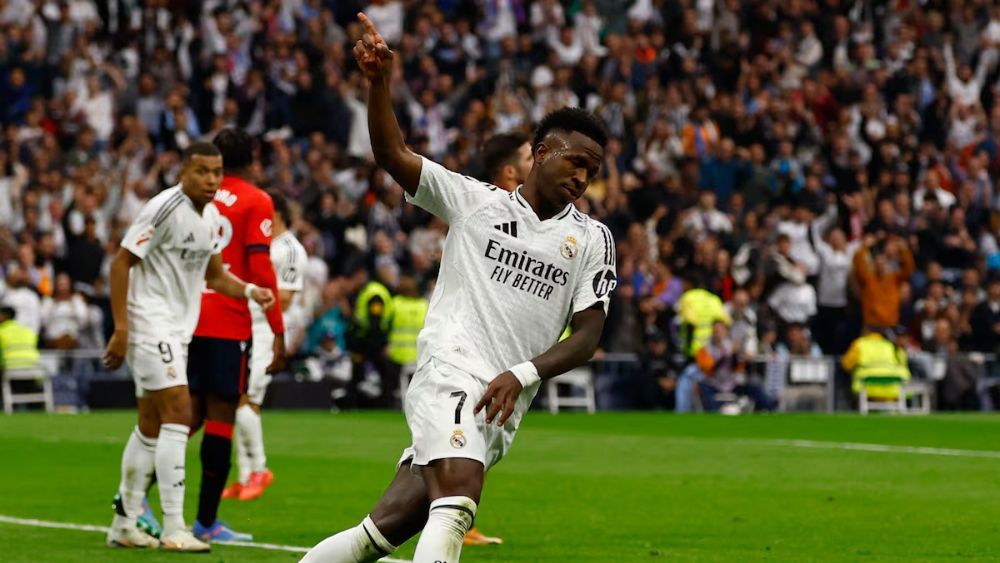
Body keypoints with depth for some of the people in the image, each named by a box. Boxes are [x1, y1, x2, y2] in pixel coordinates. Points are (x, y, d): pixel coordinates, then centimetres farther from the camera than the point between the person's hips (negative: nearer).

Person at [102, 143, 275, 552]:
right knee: (178, 414, -16)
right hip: (151, 326, -9)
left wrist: (250, 290, 1)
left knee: (151, 426, 12)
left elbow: (214, 274, 21)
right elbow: (121, 263, -15)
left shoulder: (211, 215, 11)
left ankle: (125, 523, 20)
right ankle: (174, 529, -16)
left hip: (178, 330, 9)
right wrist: (121, 329, -19)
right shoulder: (164, 209, -16)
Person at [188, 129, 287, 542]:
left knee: (190, 414, 13)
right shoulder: (256, 202, -2)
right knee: (221, 415, -1)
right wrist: (277, 332, -9)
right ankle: (206, 521, -1)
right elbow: (260, 268, -10)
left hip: (188, 319, 5)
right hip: (228, 325, -5)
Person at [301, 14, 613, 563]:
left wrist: (522, 375, -10)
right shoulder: (475, 200, 9)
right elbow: (393, 156, 2)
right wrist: (378, 81, -15)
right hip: (451, 374, -3)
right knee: (456, 503, -29)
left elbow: (588, 333, 7)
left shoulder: (592, 239, 14)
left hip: (503, 410, 3)